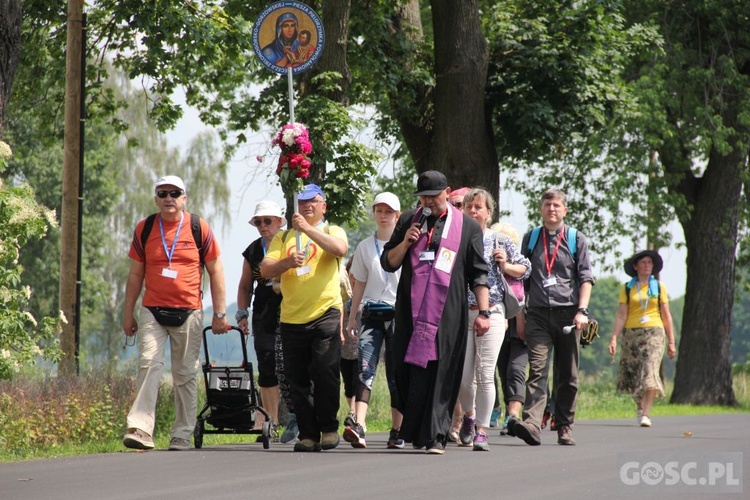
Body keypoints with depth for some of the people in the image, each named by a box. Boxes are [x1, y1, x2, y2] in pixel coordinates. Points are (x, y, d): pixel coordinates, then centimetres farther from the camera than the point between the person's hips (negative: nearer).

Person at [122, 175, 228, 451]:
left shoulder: (199, 228, 1)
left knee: (186, 374, 5)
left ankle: (182, 435, 12)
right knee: (148, 365, -14)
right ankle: (141, 429, -20)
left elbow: (215, 271, 5)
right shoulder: (144, 229, 5)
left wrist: (220, 314, 2)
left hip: (189, 313, -1)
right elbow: (135, 274, 12)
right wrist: (128, 313, 10)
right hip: (152, 312, 1)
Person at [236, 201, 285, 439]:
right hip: (263, 316, 4)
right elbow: (245, 286, 21)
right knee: (266, 368, 0)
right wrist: (242, 314, 12)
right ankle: (271, 422, 5)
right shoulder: (253, 250, 14)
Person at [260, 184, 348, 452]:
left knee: (326, 372, -12)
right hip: (292, 318, 3)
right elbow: (265, 269, 6)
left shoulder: (332, 231, 11)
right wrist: (287, 262, -14)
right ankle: (308, 434, 7)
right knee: (297, 380, 2)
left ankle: (329, 427, 1)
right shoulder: (283, 237, 17)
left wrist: (308, 229, -17)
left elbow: (340, 249, -13)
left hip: (325, 313, -3)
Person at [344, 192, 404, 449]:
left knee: (397, 375, 1)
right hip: (372, 314, 2)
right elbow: (359, 285, 16)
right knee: (365, 370, -14)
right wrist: (352, 317, 13)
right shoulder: (365, 247, 12)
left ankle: (396, 431, 8)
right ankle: (359, 427, -27)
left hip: (399, 314, -2)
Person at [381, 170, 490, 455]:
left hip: (448, 314, -3)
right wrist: (405, 243, -3)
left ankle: (435, 436, -7)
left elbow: (478, 273, 6)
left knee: (441, 373, -7)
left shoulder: (468, 226, 7)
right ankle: (413, 431, 12)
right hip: (411, 311, 3)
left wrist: (483, 311, -3)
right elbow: (388, 263, 16)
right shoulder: (408, 221, 14)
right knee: (407, 370, 0)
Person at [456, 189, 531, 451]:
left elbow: (525, 269, 12)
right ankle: (469, 415, 28)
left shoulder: (500, 242, 6)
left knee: (485, 375, -5)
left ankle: (482, 430, 3)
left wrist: (505, 266, -5)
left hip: (491, 313, -1)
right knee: (463, 375, -1)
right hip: (460, 313, 1)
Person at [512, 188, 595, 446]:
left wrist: (582, 311, -8)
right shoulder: (531, 238, 13)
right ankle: (532, 424, -27)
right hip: (538, 314, 0)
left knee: (568, 376, 4)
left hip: (568, 313, 0)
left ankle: (565, 427, 13)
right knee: (537, 369, -15)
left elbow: (585, 278, 4)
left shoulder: (576, 239, 8)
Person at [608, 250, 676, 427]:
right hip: (631, 333, 1)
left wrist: (671, 341, 7)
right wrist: (614, 338, -9)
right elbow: (621, 315, 2)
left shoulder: (658, 286, 10)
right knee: (631, 375, 4)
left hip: (653, 333, -1)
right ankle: (639, 405, 33)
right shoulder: (627, 288, 7)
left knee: (650, 373, -16)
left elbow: (666, 315, 10)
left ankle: (645, 414, -18)